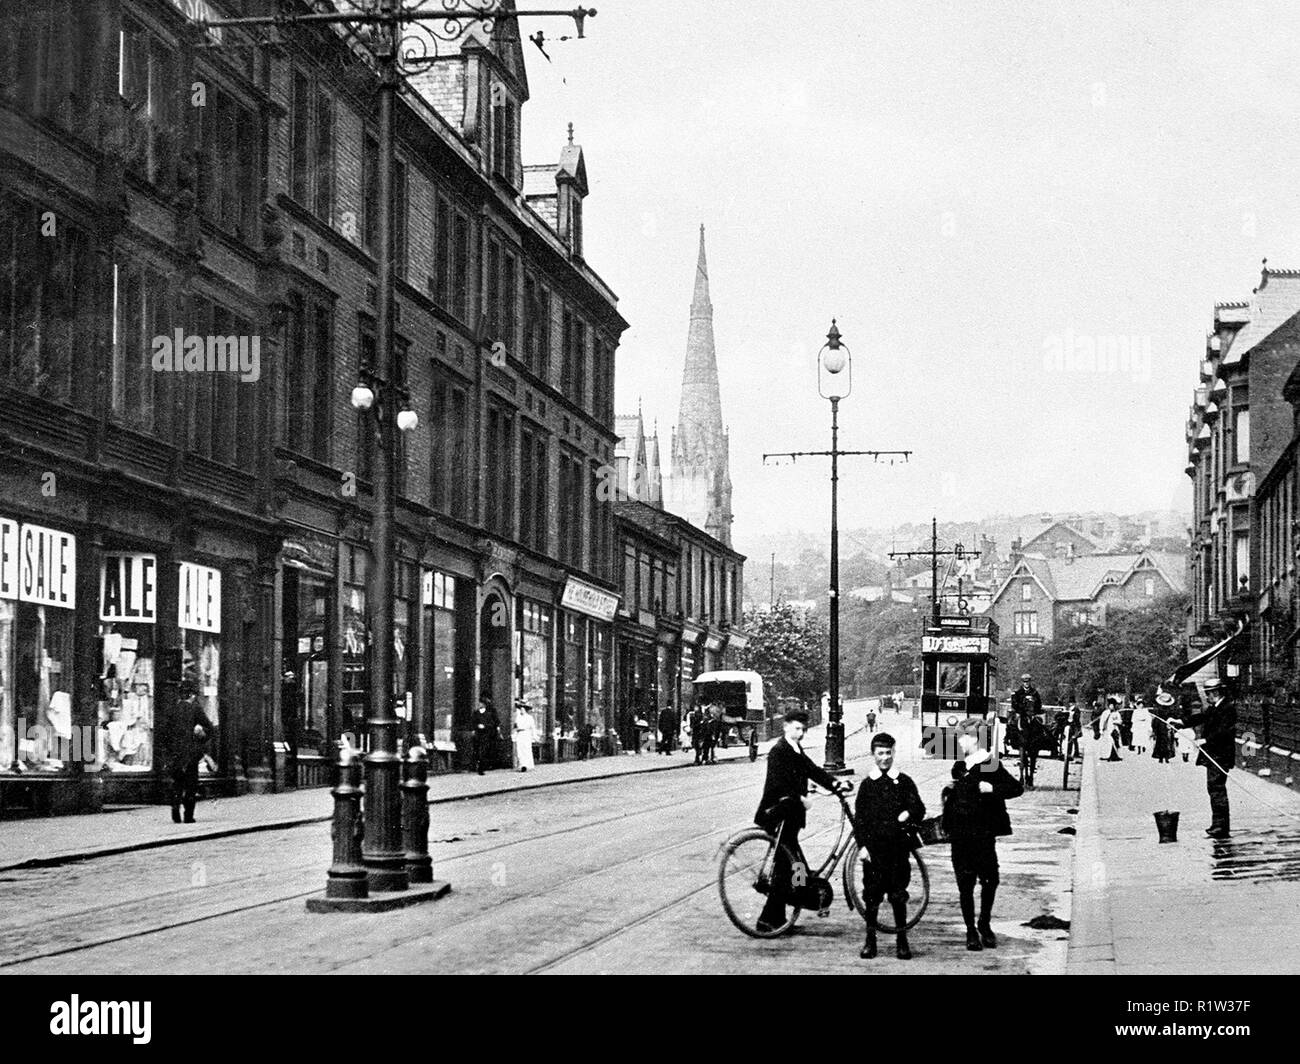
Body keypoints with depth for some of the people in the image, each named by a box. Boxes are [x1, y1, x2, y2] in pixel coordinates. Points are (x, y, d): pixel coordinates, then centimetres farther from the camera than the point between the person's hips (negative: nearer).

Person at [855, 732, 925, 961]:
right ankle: (870, 940, 10)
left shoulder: (904, 782, 7)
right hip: (874, 847, 0)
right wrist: (862, 845, -5)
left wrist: (909, 814, -17)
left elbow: (919, 809, 5)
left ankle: (902, 940, 9)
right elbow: (859, 818, 5)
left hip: (898, 847, 0)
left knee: (898, 895, 0)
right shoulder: (867, 784, 7)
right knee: (872, 894, 1)